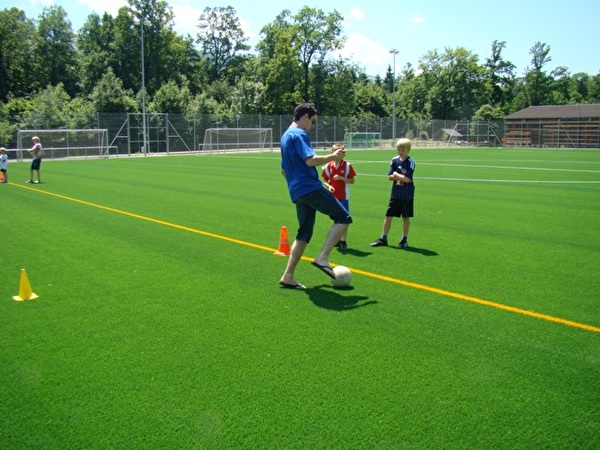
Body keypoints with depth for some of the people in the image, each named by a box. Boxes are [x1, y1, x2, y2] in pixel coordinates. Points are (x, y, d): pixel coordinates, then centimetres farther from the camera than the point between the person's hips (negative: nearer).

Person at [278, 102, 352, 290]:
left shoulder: (285, 136, 23)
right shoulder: (299, 134, -8)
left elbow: (284, 170, 29)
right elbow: (310, 160, -22)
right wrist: (332, 157, -9)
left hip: (297, 192, 10)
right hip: (310, 188, -10)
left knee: (304, 234, 13)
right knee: (343, 217, -5)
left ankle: (288, 276, 11)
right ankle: (322, 258, -12)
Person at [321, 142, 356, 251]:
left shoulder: (347, 165, -4)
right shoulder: (328, 166, 2)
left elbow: (352, 181, -3)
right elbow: (325, 180, 8)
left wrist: (341, 178, -18)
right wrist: (328, 186, -12)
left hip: (343, 197, -3)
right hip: (332, 196, 3)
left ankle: (343, 241, 3)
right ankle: (338, 240, 23)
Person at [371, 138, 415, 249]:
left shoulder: (410, 162, -11)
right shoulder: (395, 160, 3)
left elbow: (408, 179, -19)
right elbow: (390, 177, 0)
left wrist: (397, 175, -7)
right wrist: (401, 177, -14)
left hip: (407, 195, -4)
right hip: (395, 194, 4)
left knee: (406, 217, 7)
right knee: (388, 215, 6)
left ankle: (404, 240, 20)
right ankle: (383, 239, 16)